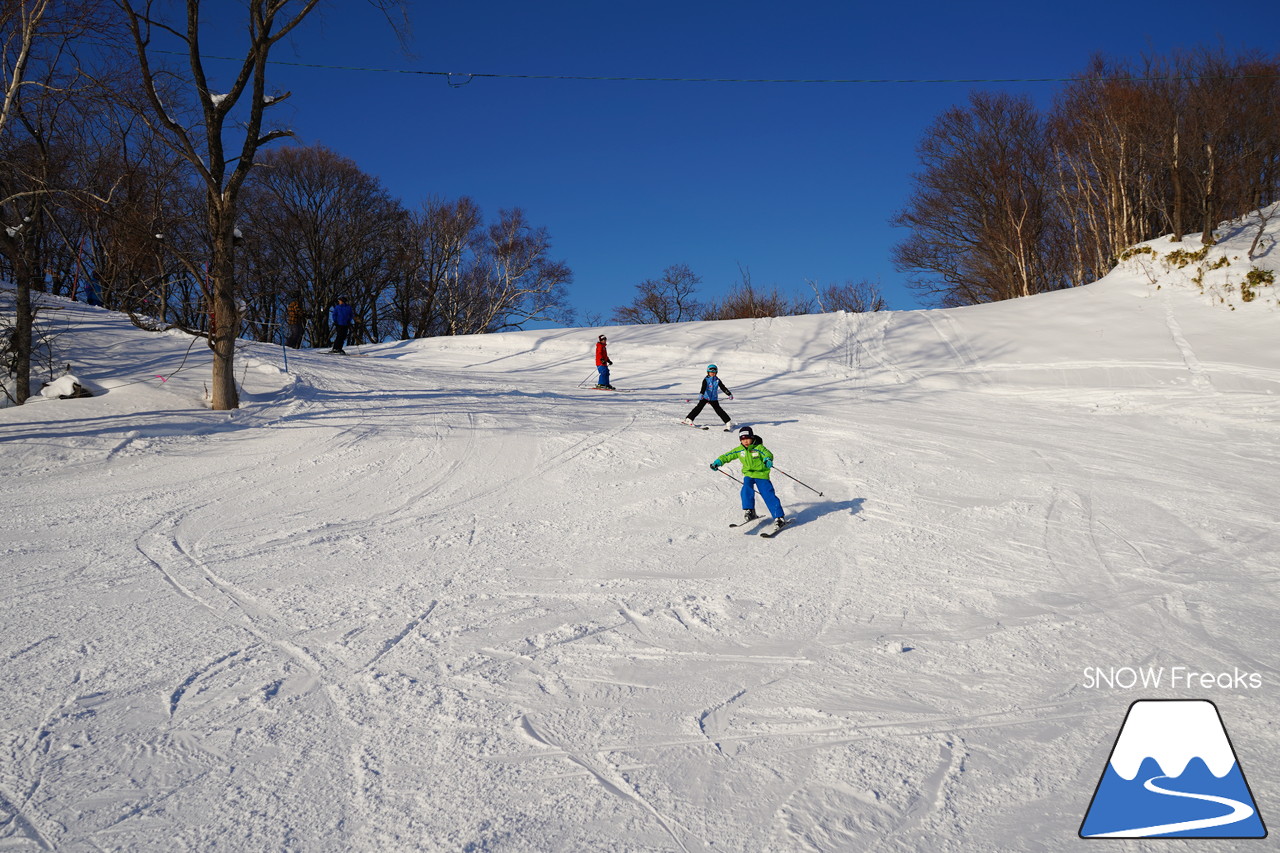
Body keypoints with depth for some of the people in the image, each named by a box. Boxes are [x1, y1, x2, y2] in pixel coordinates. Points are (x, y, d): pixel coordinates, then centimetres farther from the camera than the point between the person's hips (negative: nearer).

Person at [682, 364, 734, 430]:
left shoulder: (717, 380, 3)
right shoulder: (706, 379, -7)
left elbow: (723, 388, 7)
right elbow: (703, 387, -23)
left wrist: (729, 394, 2)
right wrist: (701, 394, -40)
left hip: (714, 399, 2)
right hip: (705, 397, -2)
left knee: (719, 410, -3)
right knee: (699, 407, -10)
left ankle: (728, 423, 0)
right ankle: (688, 419, -1)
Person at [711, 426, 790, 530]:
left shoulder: (759, 448, -9)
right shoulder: (739, 450, 4)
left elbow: (767, 454, -23)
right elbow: (727, 456, 10)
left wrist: (768, 460, -46)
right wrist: (718, 462, -3)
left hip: (761, 474, -3)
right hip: (748, 474, 3)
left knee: (769, 495, -11)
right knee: (747, 490, -26)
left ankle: (779, 517, -8)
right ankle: (749, 511, -11)